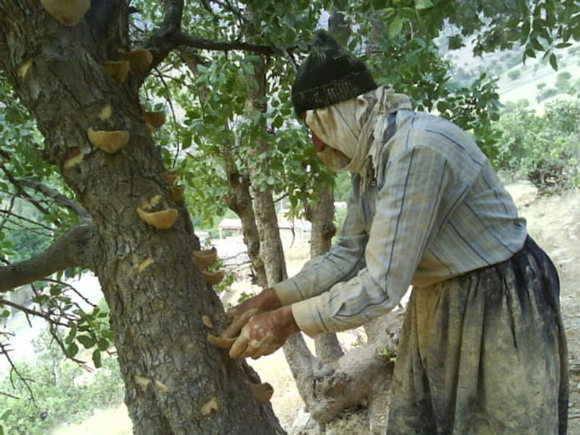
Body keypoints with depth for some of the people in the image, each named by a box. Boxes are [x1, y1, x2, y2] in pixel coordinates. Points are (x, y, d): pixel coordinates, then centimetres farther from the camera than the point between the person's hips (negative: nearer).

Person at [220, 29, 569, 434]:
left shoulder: (418, 148, -29)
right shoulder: (369, 156, 0)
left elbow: (381, 286, -30)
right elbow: (349, 253, 5)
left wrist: (287, 321, -22)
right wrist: (271, 298, -3)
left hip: (500, 308, -8)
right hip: (436, 306, 9)